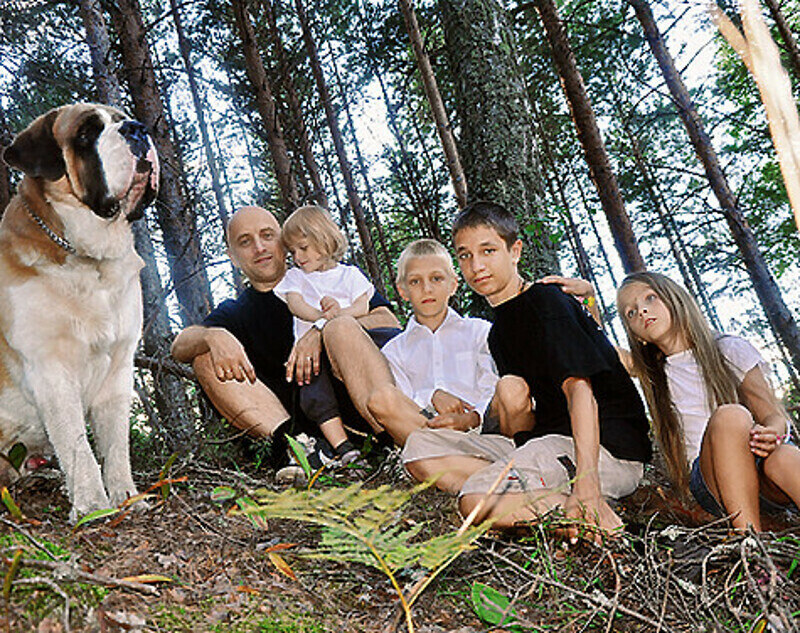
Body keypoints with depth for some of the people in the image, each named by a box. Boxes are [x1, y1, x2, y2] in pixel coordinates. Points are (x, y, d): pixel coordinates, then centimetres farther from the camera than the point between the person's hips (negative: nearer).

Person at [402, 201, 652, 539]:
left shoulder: (547, 301, -8)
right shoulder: (499, 330, 18)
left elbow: (580, 387, -20)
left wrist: (587, 484, -31)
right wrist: (517, 417, -7)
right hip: (547, 439, 9)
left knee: (479, 501, -31)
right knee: (420, 445, -1)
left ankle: (598, 516, -15)